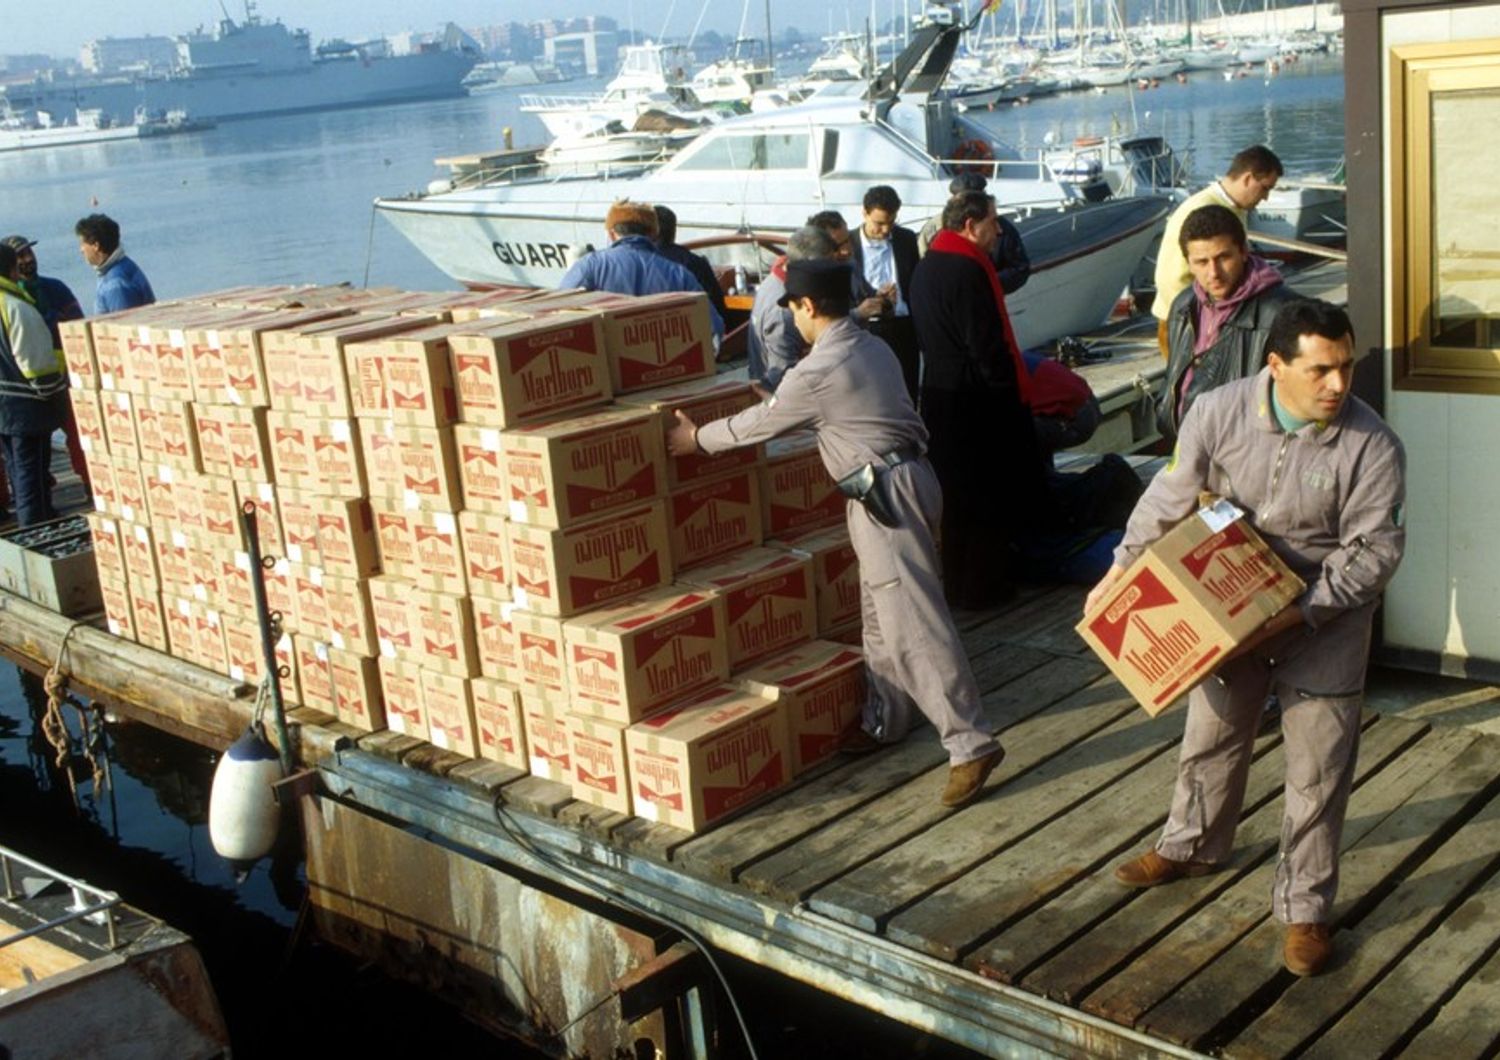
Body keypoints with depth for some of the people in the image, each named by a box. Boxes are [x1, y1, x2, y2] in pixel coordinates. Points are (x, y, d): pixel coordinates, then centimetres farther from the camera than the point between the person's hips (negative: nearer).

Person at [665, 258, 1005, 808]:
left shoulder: (818, 371, -14)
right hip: (897, 482, 10)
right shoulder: (872, 348, 13)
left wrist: (697, 438, 15)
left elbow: (762, 422, 0)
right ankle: (884, 719, 34)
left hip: (885, 495, -10)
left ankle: (971, 743, -9)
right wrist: (775, 397, 44)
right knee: (881, 614, 20)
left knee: (914, 625, -10)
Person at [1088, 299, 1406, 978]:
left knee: (1318, 771, 3)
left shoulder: (1371, 446, -21)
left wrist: (1299, 613, -26)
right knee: (1211, 736, 20)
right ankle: (1192, 846, 45)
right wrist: (1118, 574, -2)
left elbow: (1373, 552, -17)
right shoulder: (1218, 412, -15)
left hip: (1324, 620, -3)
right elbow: (1169, 499, -3)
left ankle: (1303, 908, 19)